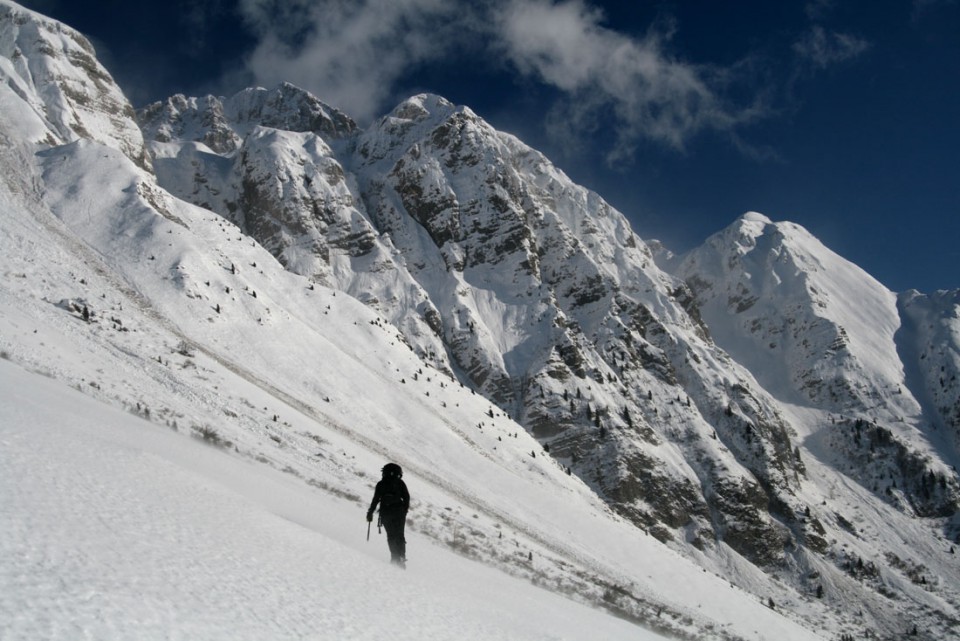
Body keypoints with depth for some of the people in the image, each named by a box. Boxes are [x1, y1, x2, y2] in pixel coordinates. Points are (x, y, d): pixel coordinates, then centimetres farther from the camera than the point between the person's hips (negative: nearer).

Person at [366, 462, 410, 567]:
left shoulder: (381, 484, 7)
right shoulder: (400, 483, 5)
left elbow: (375, 499, 3)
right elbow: (406, 497, 2)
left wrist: (370, 512, 11)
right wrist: (404, 511, 13)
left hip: (385, 512, 1)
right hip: (398, 512, -1)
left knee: (391, 535, 8)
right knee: (399, 535, 6)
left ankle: (395, 557, -5)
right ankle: (402, 556, -10)